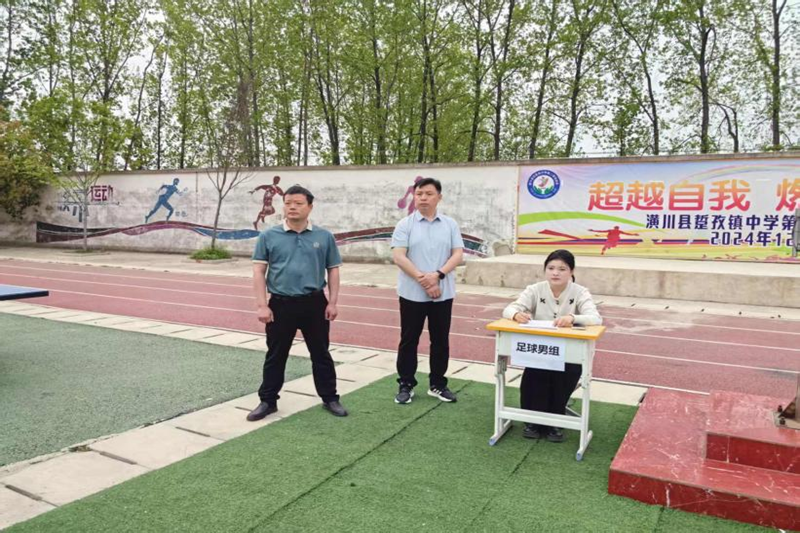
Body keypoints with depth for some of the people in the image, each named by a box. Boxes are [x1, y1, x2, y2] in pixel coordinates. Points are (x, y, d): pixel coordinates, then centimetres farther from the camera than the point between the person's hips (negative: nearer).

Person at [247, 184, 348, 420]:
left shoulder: (324, 237, 1)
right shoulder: (269, 236, -1)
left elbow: (333, 270, 5)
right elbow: (259, 271, -1)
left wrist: (332, 302, -1)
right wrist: (262, 305, -7)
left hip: (315, 303, 0)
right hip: (280, 304, 0)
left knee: (321, 353, 12)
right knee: (275, 355, 11)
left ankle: (330, 398, 26)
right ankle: (268, 400, 26)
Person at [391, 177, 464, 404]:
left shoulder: (450, 224, 6)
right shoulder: (405, 224, -2)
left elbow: (458, 254, -2)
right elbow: (398, 257, -10)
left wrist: (438, 275, -17)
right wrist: (423, 279, -17)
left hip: (443, 293, 2)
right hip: (412, 293, -2)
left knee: (440, 340, 10)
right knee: (409, 340, 6)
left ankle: (438, 384, 24)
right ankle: (406, 385, 19)